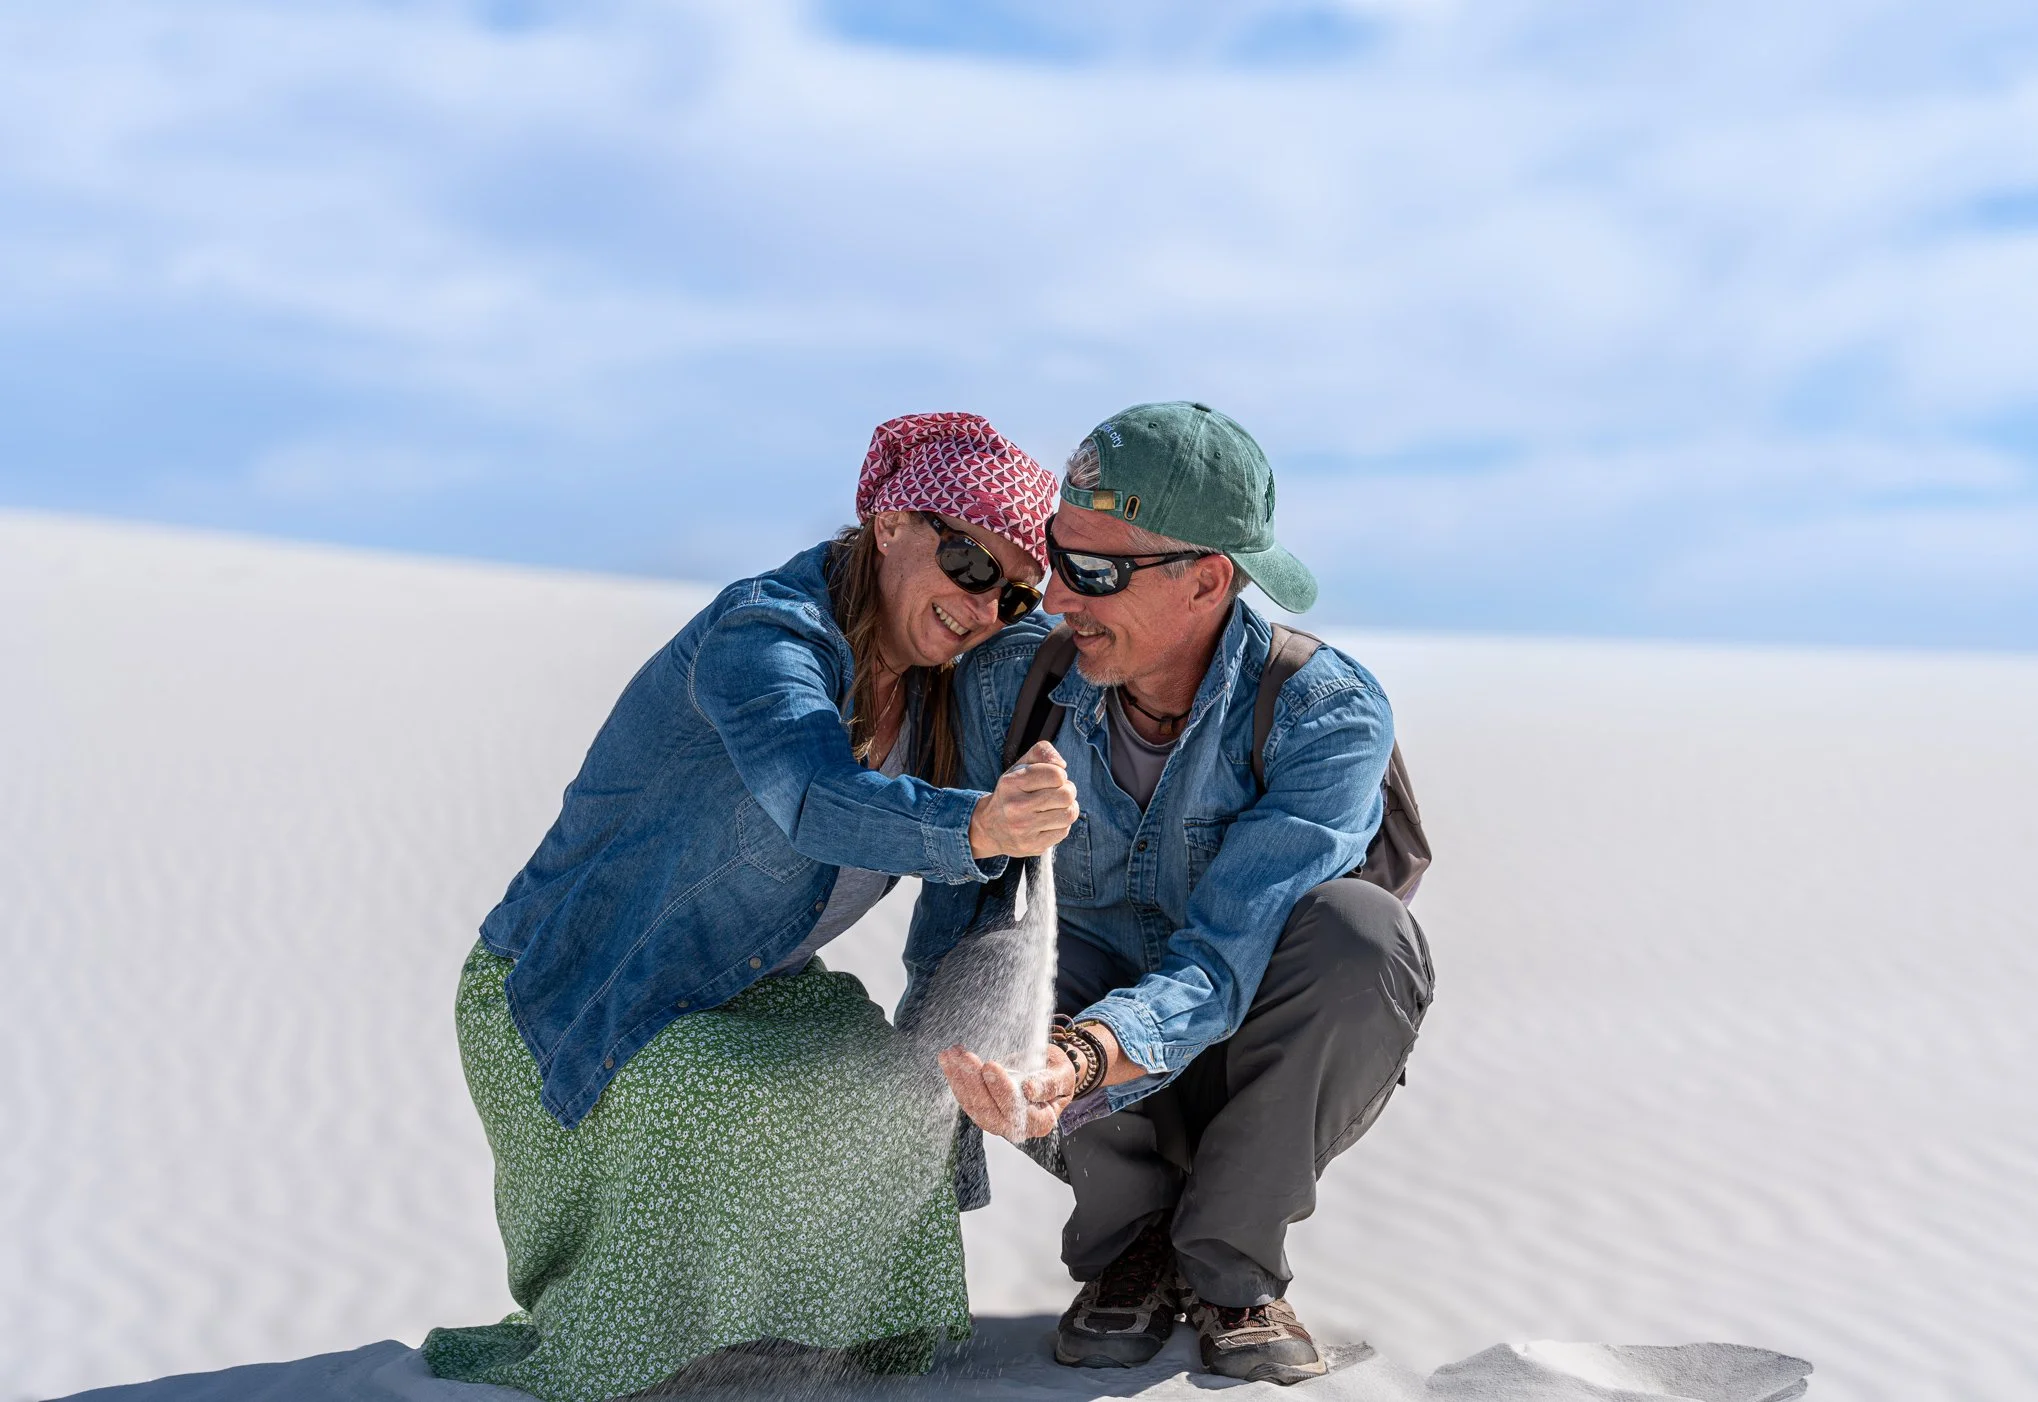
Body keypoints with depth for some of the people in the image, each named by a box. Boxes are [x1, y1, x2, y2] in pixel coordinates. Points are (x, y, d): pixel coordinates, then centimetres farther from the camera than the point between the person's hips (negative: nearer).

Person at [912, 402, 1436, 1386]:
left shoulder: (1329, 716, -26)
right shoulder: (1013, 682, -16)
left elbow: (1223, 962, -36)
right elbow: (951, 929, -9)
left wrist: (1078, 1061, -55)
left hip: (1256, 1056, -1)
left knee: (1363, 931, -34)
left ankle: (1229, 1265, -12)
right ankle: (1130, 1240, -5)